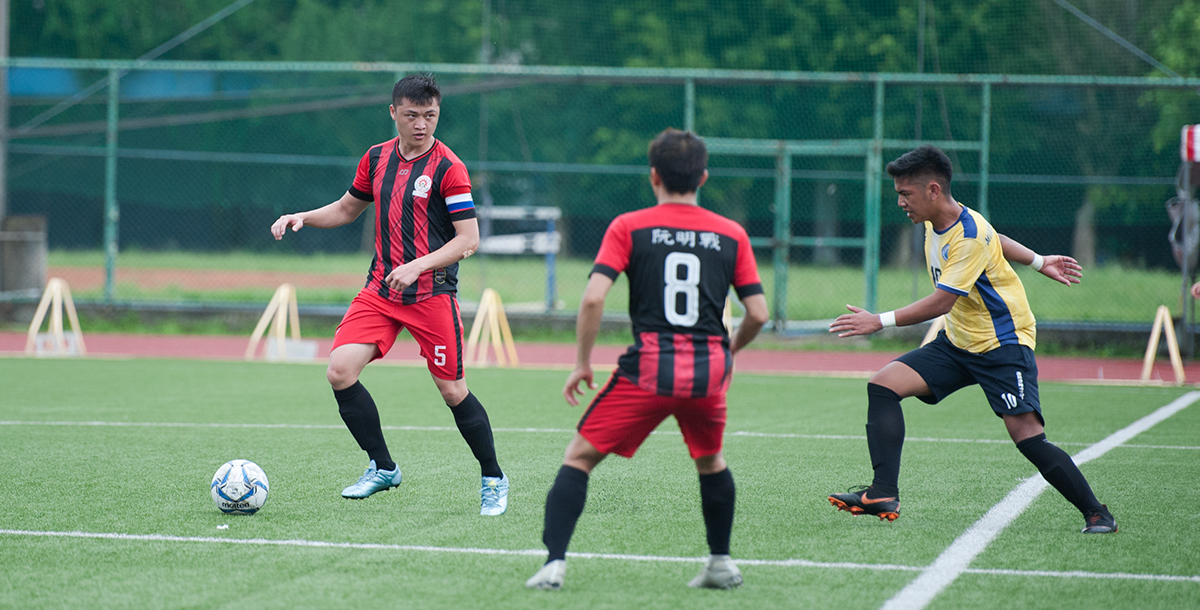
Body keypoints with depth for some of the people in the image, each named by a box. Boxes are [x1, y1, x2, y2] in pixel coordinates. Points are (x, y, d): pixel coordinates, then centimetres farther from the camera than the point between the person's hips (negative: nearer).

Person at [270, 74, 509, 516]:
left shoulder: (447, 167, -9)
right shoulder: (377, 158, 8)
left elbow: (468, 239, -13)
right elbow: (347, 208, 24)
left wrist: (417, 266, -24)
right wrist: (302, 218, 6)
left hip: (432, 293, -5)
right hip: (380, 290, 5)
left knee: (452, 391, -2)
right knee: (340, 371, -10)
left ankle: (493, 480, 17)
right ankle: (382, 467, 6)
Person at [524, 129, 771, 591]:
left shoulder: (628, 227, 2)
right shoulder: (732, 235, 9)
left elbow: (593, 298, -8)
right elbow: (758, 313, 7)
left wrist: (581, 363, 2)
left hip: (649, 367, -3)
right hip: (709, 367, 3)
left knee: (579, 457, 7)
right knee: (710, 461, 29)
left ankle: (554, 562, -6)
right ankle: (721, 563, 31)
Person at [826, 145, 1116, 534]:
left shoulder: (970, 236, -24)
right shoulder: (935, 221, 3)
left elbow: (941, 302, -27)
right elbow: (994, 240, 22)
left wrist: (880, 321, -26)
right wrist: (1038, 262, 22)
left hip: (1003, 344, -8)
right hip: (957, 342, 9)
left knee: (1028, 437, -18)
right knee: (883, 385, -9)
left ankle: (1095, 513, -3)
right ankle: (884, 495, -13)